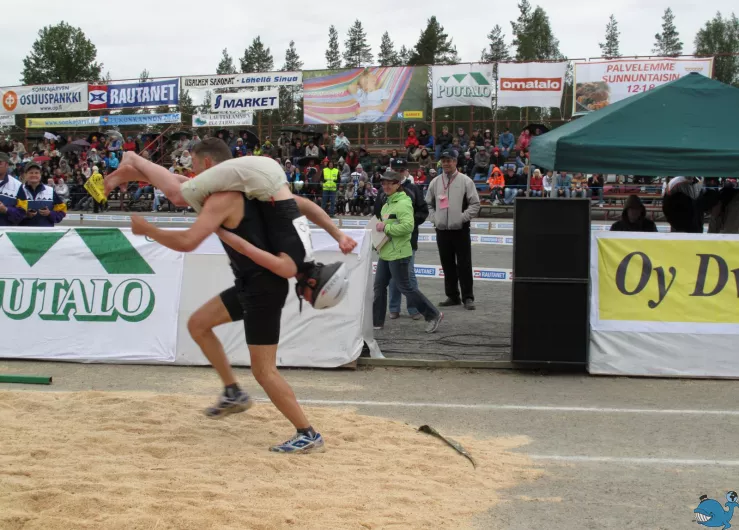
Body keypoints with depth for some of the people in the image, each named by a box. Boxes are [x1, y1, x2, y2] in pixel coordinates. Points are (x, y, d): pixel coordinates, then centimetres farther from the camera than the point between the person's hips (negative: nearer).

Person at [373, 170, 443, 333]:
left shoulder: (403, 203, -15)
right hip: (385, 253, 10)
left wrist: (385, 227, -20)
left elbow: (408, 226, -26)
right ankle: (377, 321, 18)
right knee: (379, 285, 10)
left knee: (405, 287, -4)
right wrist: (381, 227, 10)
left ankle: (433, 315, 6)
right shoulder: (388, 203, 15)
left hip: (398, 254, -9)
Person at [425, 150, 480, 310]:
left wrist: (463, 217, -12)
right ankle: (452, 296, 18)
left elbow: (475, 204, -4)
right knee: (447, 265, 10)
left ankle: (467, 297, 3)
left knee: (464, 265, -2)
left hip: (460, 229, -4)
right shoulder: (435, 182, 9)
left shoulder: (465, 181, -3)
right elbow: (428, 204, 17)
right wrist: (434, 218, 2)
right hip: (442, 230, 4)